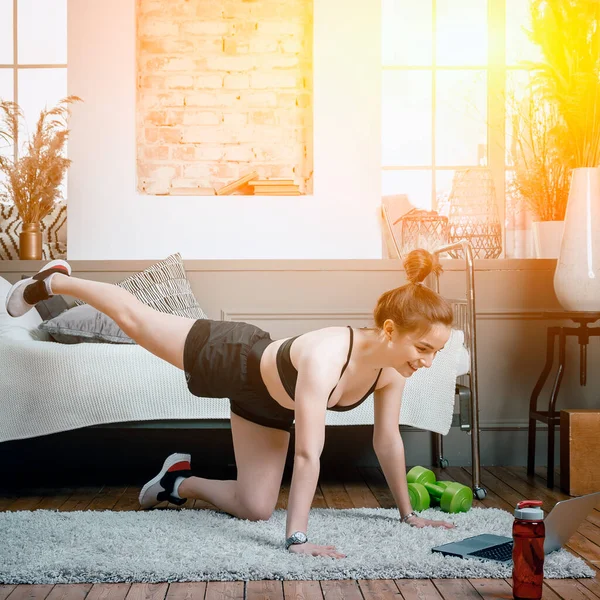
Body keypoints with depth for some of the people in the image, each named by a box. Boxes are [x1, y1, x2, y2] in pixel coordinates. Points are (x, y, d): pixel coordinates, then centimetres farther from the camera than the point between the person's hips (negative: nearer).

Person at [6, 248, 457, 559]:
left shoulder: (392, 370, -24)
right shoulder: (326, 357, -46)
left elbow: (389, 440, -10)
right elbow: (309, 454, -48)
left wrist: (408, 512, -3)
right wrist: (297, 538, -49)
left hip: (267, 404, 6)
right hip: (232, 360, -6)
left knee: (255, 509, 6)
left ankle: (181, 481, 33)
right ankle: (56, 282, 46)